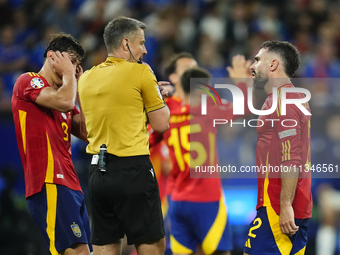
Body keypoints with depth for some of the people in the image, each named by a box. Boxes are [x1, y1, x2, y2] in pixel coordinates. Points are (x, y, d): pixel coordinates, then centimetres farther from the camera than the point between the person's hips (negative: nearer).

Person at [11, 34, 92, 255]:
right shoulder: (28, 82, -1)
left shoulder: (61, 91, 25)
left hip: (71, 186, 10)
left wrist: (80, 88, 17)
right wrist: (69, 75, 0)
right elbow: (64, 102, -20)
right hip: (50, 184, -10)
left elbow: (87, 133, 17)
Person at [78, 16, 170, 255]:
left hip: (98, 172, 6)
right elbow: (161, 124, -3)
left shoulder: (87, 78, 10)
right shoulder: (140, 72, -7)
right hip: (132, 170, -6)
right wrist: (156, 91, 13)